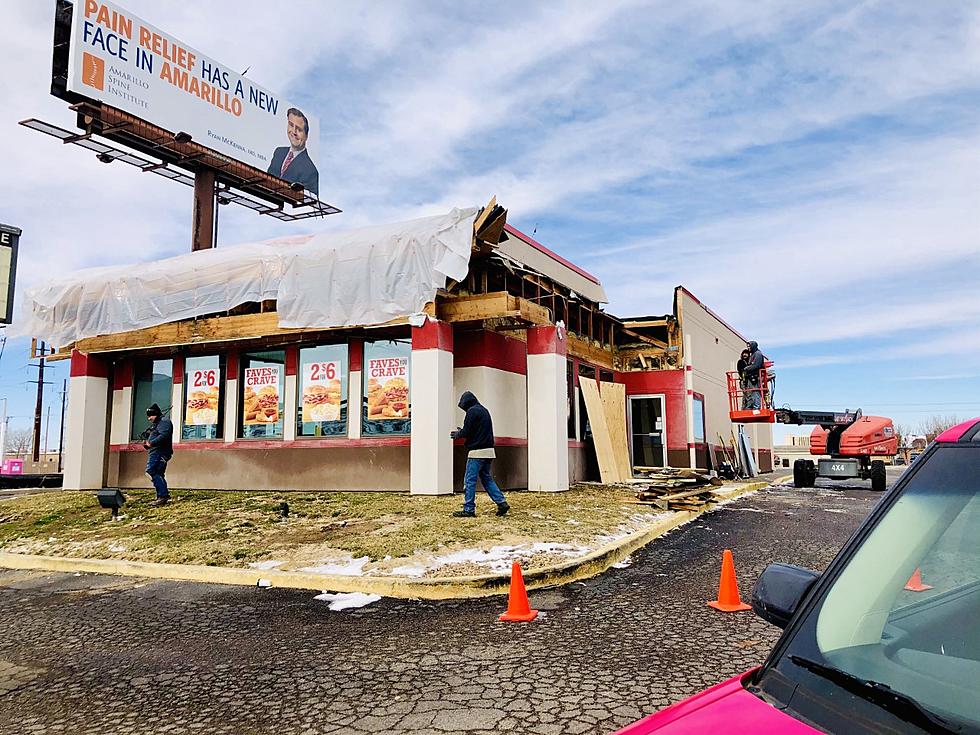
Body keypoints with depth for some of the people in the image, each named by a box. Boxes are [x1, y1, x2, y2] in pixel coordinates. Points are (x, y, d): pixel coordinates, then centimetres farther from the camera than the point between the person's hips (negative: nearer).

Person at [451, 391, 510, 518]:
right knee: (486, 478, 15)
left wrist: (457, 434, 7)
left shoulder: (472, 411, -9)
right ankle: (502, 503, 7)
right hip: (489, 451, 9)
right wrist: (461, 432, 21)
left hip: (477, 451, -9)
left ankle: (468, 509, -1)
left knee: (469, 480, -3)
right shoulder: (484, 410, 19)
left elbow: (466, 432, -13)